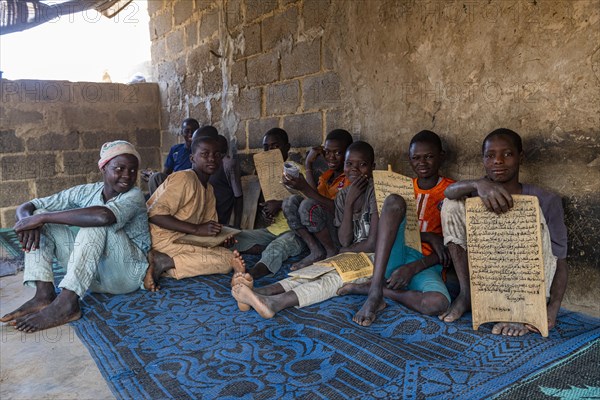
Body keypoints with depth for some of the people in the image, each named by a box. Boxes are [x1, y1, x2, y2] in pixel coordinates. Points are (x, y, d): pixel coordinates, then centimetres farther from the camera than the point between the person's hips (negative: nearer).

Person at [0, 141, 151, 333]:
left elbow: (104, 216, -38)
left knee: (96, 223, -30)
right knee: (40, 219, -4)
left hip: (127, 273, -5)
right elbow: (26, 207, 1)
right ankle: (44, 294, -19)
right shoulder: (87, 192, 1)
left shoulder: (134, 196, -14)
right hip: (90, 272, 6)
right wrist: (28, 219, -25)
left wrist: (41, 217, -30)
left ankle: (67, 302, -34)